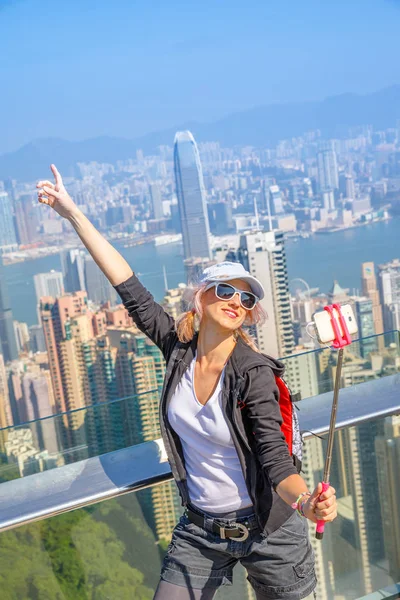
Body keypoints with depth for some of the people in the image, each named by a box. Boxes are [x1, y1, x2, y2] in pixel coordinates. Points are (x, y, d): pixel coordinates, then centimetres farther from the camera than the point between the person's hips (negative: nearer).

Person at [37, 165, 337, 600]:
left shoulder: (254, 372, -20)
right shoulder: (179, 348, -8)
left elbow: (274, 455, -25)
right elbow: (129, 289, -7)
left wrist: (305, 501, -47)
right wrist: (72, 213, -6)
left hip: (267, 532, -3)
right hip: (199, 531, 4)